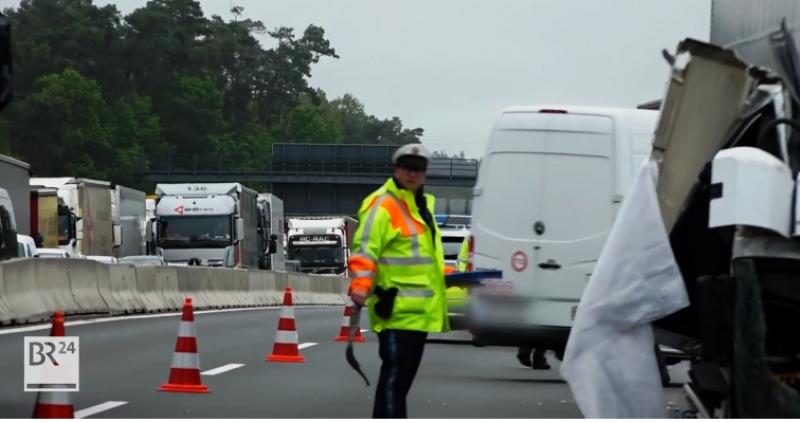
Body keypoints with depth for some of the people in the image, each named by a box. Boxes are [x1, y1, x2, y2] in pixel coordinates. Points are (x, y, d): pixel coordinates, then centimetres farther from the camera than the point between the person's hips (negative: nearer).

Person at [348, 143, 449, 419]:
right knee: (395, 373, -13)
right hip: (396, 310, -10)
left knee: (405, 374, 16)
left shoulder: (421, 206, 21)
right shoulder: (382, 206, -10)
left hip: (419, 310, 10)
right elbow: (365, 249, -19)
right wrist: (360, 286, -31)